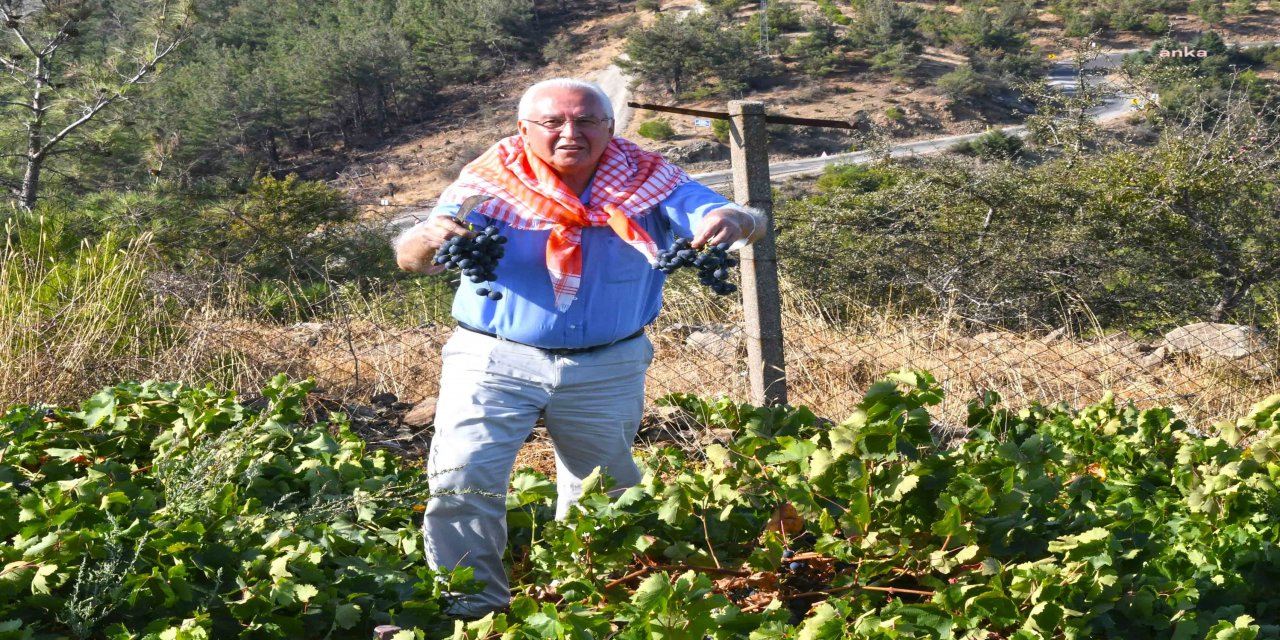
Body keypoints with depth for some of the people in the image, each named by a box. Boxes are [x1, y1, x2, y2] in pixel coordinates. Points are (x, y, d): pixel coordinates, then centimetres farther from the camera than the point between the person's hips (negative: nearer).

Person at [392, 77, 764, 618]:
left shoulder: (648, 182, -9)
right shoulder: (491, 183, -13)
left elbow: (751, 225, -18)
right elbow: (410, 258, -23)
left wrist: (733, 220, -44)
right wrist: (431, 239, -49)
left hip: (609, 370, 2)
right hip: (495, 362, -2)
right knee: (463, 480, -12)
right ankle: (473, 607, 4)